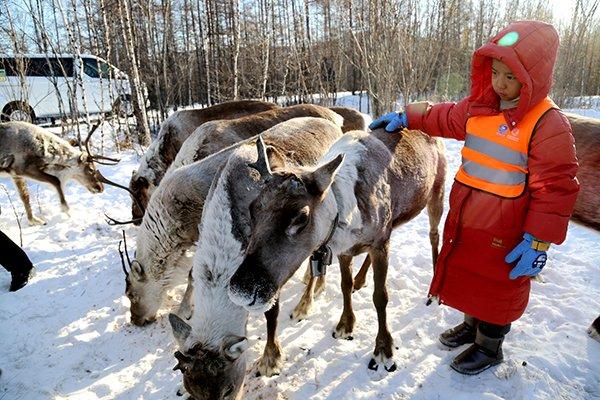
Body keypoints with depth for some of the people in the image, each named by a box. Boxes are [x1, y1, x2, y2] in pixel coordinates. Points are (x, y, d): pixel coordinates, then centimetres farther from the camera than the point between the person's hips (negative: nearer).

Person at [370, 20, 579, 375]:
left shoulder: (549, 124, -18)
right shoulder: (479, 107, 2)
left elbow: (554, 188, -18)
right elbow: (445, 118, 21)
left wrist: (538, 241, -18)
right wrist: (406, 117, 16)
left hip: (504, 232, -7)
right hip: (465, 218, 7)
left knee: (497, 286, 12)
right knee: (468, 275, 23)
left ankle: (489, 346, 36)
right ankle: (473, 324, 49)